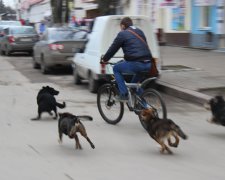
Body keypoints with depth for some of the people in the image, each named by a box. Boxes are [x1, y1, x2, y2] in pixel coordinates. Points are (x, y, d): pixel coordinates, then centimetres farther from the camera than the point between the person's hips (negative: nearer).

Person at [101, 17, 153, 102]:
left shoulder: (122, 34, 3)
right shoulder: (140, 32, 24)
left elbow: (113, 49, 6)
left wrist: (104, 59, 21)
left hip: (135, 64, -7)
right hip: (148, 64, 7)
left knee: (116, 69, 16)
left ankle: (123, 95, 7)